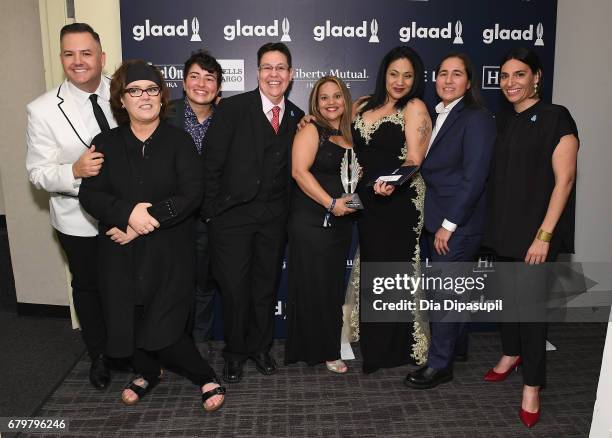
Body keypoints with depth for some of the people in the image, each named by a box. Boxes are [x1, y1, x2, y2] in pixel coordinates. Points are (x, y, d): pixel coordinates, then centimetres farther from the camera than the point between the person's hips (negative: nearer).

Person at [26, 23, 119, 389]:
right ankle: (99, 356, 42)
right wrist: (75, 170, -30)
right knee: (88, 288, 17)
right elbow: (39, 174, -10)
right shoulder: (43, 110, -13)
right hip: (80, 221, -1)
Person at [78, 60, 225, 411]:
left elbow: (192, 195, -12)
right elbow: (89, 194, -2)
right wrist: (127, 212, -21)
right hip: (122, 253, 4)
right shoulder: (107, 144, 6)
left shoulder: (179, 141, -3)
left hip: (169, 252, -3)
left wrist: (145, 222, -18)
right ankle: (147, 373, 42)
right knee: (131, 320, 13)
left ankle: (208, 379, 17)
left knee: (161, 329, -6)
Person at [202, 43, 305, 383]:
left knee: (267, 286, 14)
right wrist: (213, 211, -9)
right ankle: (235, 353, 25)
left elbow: (293, 170, 8)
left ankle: (260, 347, 33)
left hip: (274, 217, 4)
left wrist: (287, 210, -2)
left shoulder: (297, 118, 6)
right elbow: (212, 163, -8)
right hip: (233, 214, -3)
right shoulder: (232, 108, -6)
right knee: (234, 288, 4)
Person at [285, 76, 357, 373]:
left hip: (341, 222, 7)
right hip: (311, 221, -7)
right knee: (313, 285, -1)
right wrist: (331, 204, -19)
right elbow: (299, 171, -16)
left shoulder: (349, 136, 15)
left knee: (333, 286, 12)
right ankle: (319, 350, 14)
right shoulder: (311, 130, -5)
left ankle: (328, 346, 25)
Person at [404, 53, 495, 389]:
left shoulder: (476, 119, -12)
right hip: (436, 220, 8)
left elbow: (474, 178, -17)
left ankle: (440, 365, 14)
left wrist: (449, 224, -17)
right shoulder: (435, 116, 12)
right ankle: (457, 347, 36)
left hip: (458, 224, -7)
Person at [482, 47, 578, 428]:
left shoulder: (556, 118, -9)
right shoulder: (503, 121, 10)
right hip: (504, 227, 6)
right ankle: (511, 354, 36)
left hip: (535, 231, -6)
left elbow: (564, 180, -13)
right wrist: (494, 225, 8)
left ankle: (532, 386, 12)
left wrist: (544, 235, -18)